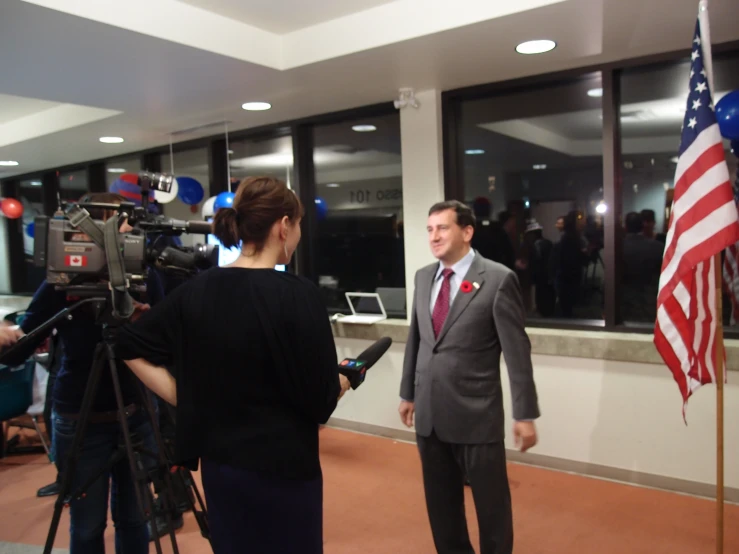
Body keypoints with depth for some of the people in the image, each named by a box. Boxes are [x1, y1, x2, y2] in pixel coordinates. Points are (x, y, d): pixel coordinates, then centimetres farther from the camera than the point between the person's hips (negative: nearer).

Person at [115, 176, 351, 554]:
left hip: (218, 463, 6)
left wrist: (191, 401, 6)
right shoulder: (298, 295, -19)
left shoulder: (196, 290, -3)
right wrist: (342, 381, 5)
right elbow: (321, 401, -16)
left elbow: (132, 347, 6)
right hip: (282, 466, -6)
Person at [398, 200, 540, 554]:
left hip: (476, 414, -5)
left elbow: (517, 351, -10)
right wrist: (408, 393, 15)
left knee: (491, 501, 12)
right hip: (429, 412, 5)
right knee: (440, 501, 19)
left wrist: (525, 414, -10)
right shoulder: (423, 277, 7)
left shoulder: (498, 279, -11)